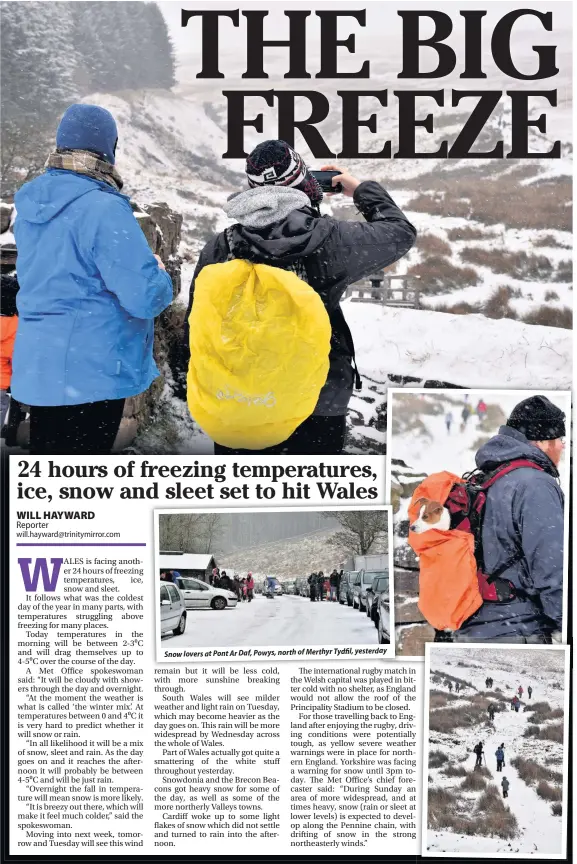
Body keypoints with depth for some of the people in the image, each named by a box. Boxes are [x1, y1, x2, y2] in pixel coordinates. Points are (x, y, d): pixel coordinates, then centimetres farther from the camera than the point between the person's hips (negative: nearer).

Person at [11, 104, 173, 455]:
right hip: (90, 371, -8)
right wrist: (160, 274, 1)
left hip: (38, 367, 8)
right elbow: (145, 298, -22)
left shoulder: (31, 204, 7)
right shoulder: (103, 209, -19)